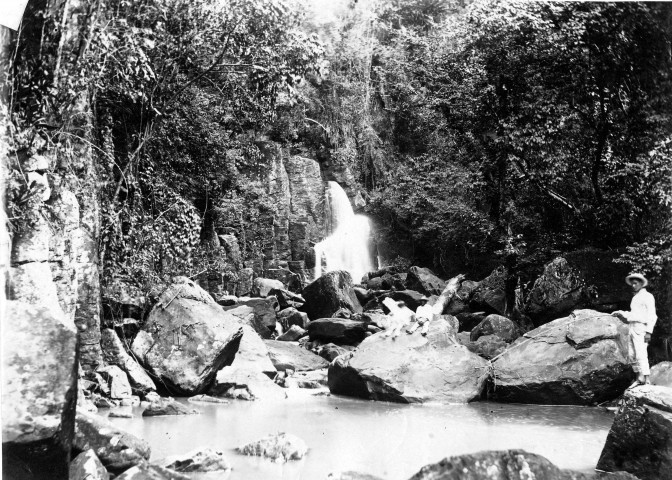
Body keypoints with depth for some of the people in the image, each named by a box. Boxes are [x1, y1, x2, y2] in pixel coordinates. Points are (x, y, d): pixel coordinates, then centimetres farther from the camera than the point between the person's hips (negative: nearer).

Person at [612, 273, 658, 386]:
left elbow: (652, 315, -10)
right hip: (632, 327, 8)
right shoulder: (635, 297, 22)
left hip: (641, 327, -8)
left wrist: (649, 332, -18)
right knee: (632, 354, 7)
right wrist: (621, 313, 15)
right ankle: (639, 376, 14)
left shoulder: (647, 296, -3)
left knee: (641, 354, -14)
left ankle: (646, 379, -14)